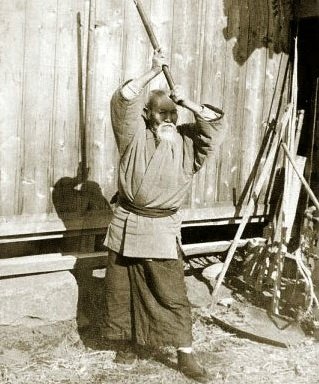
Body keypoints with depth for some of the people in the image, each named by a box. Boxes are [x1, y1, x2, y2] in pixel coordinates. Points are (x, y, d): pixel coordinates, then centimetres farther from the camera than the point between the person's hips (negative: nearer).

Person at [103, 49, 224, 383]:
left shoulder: (186, 140, 3)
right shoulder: (135, 137, -3)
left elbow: (214, 123, -6)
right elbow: (123, 100, -14)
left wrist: (187, 102, -11)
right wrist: (153, 72, -15)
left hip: (162, 230, 0)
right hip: (127, 225, 1)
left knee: (171, 293, 2)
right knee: (123, 289, 11)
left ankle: (185, 354, 12)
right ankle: (130, 341, 31)